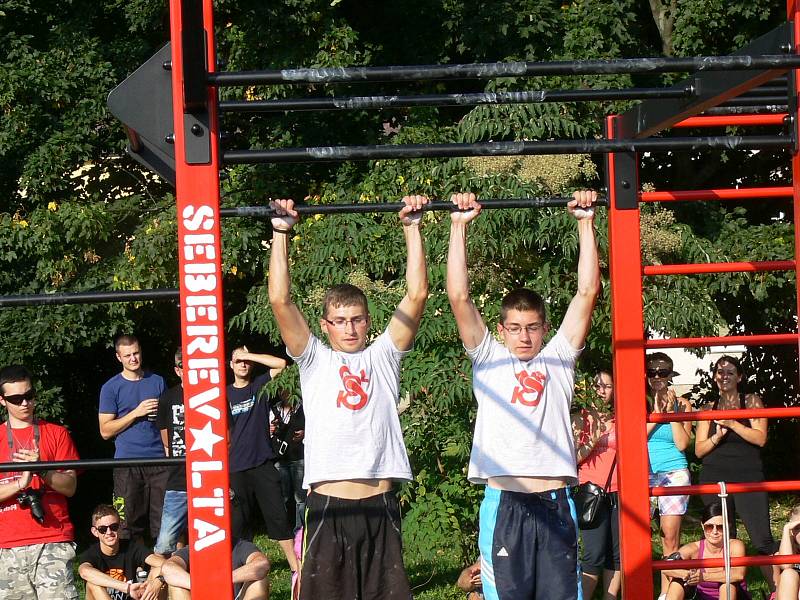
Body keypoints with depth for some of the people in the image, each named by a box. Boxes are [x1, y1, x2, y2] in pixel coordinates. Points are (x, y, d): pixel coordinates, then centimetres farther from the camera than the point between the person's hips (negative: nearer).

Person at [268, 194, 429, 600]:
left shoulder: (383, 357, 13)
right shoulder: (314, 361, 9)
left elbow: (416, 295, 5)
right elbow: (280, 300, -1)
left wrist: (412, 228, 2)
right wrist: (281, 233, -3)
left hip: (381, 506, 2)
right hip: (328, 505, -1)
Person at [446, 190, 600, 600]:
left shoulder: (558, 359, 14)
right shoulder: (488, 360, 11)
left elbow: (587, 292, 8)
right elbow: (459, 296, 3)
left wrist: (585, 223, 5)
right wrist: (459, 226, 0)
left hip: (554, 502, 1)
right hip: (504, 501, -1)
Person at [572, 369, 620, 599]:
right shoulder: (582, 419, 2)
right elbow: (572, 459, -3)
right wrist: (592, 441, -17)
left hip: (619, 494, 4)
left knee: (616, 554, 2)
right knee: (595, 555, -11)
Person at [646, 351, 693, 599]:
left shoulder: (682, 404, 6)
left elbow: (682, 444, -2)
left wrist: (672, 412, -7)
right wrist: (656, 413, -9)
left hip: (674, 473, 0)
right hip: (644, 474, 0)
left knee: (670, 536, -2)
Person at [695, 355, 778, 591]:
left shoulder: (751, 401, 6)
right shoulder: (709, 408, 13)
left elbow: (760, 438, -6)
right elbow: (699, 450, 9)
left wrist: (731, 423, -14)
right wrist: (717, 436, -9)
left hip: (748, 479, -3)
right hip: (715, 480, 3)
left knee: (762, 540, -11)